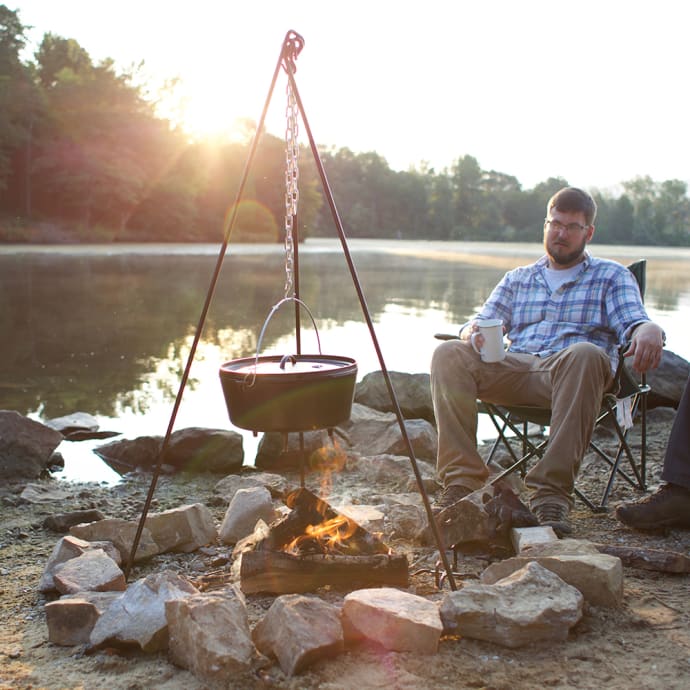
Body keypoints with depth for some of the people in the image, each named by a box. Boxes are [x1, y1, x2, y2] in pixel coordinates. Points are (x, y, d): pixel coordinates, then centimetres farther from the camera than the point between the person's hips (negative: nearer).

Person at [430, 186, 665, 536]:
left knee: (586, 355, -39)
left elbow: (634, 321, 1)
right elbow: (484, 322, 17)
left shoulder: (612, 276, 18)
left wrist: (649, 332, -26)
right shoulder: (517, 279, 28)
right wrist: (472, 333, -10)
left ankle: (552, 489, -38)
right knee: (448, 355, -24)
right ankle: (461, 479, -29)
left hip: (572, 374, -3)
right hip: (514, 369, 3)